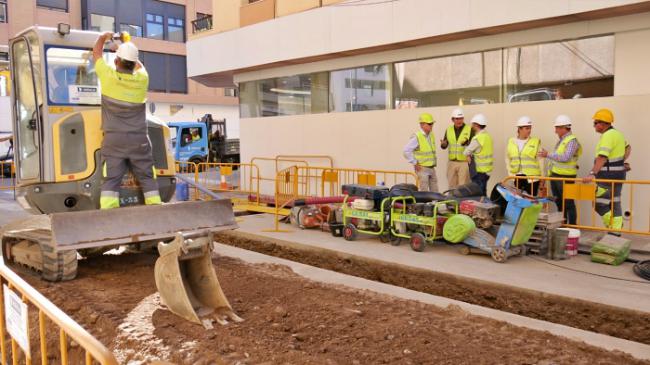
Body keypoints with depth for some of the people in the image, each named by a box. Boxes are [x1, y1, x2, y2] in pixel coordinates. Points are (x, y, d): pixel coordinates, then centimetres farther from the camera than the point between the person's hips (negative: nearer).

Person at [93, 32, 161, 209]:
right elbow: (139, 65, 24)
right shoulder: (142, 79, -1)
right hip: (138, 139, 1)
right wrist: (127, 48, 39)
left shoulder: (108, 76, -5)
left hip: (113, 139, -1)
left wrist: (103, 37, 33)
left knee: (111, 179, -2)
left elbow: (97, 53, 14)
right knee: (148, 178, 8)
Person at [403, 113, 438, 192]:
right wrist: (415, 163, -16)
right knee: (424, 192, -4)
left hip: (432, 168, 8)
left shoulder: (431, 135, 10)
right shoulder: (416, 137, -15)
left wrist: (434, 162, 17)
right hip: (422, 168, -8)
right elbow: (406, 151, -20)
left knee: (435, 191, 11)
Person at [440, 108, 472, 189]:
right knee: (452, 186, 11)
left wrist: (467, 143, -26)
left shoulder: (469, 129, -3)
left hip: (464, 162, -4)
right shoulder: (449, 129, 8)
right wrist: (443, 144, -11)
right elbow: (444, 146, 12)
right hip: (452, 162, 4)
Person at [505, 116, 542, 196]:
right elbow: (508, 159, 14)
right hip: (517, 176, 3)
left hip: (532, 177, -2)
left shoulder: (536, 141, 0)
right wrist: (511, 172, 6)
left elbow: (540, 160, -1)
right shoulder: (511, 142, 7)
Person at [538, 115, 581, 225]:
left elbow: (565, 157, -23)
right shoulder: (561, 140, 16)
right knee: (559, 202, 14)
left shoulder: (572, 140, -11)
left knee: (568, 203, -3)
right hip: (555, 175, 9)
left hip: (565, 177, -9)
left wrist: (548, 155, -21)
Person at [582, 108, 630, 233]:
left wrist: (592, 174, -34)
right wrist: (621, 162, 22)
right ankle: (616, 232, 17)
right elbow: (628, 148, 31)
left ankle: (613, 228, -2)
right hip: (618, 174, 10)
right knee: (614, 204, 12)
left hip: (609, 176, -10)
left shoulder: (608, 135, -18)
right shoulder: (617, 133, 13)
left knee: (599, 204, -3)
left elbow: (602, 157, -29)